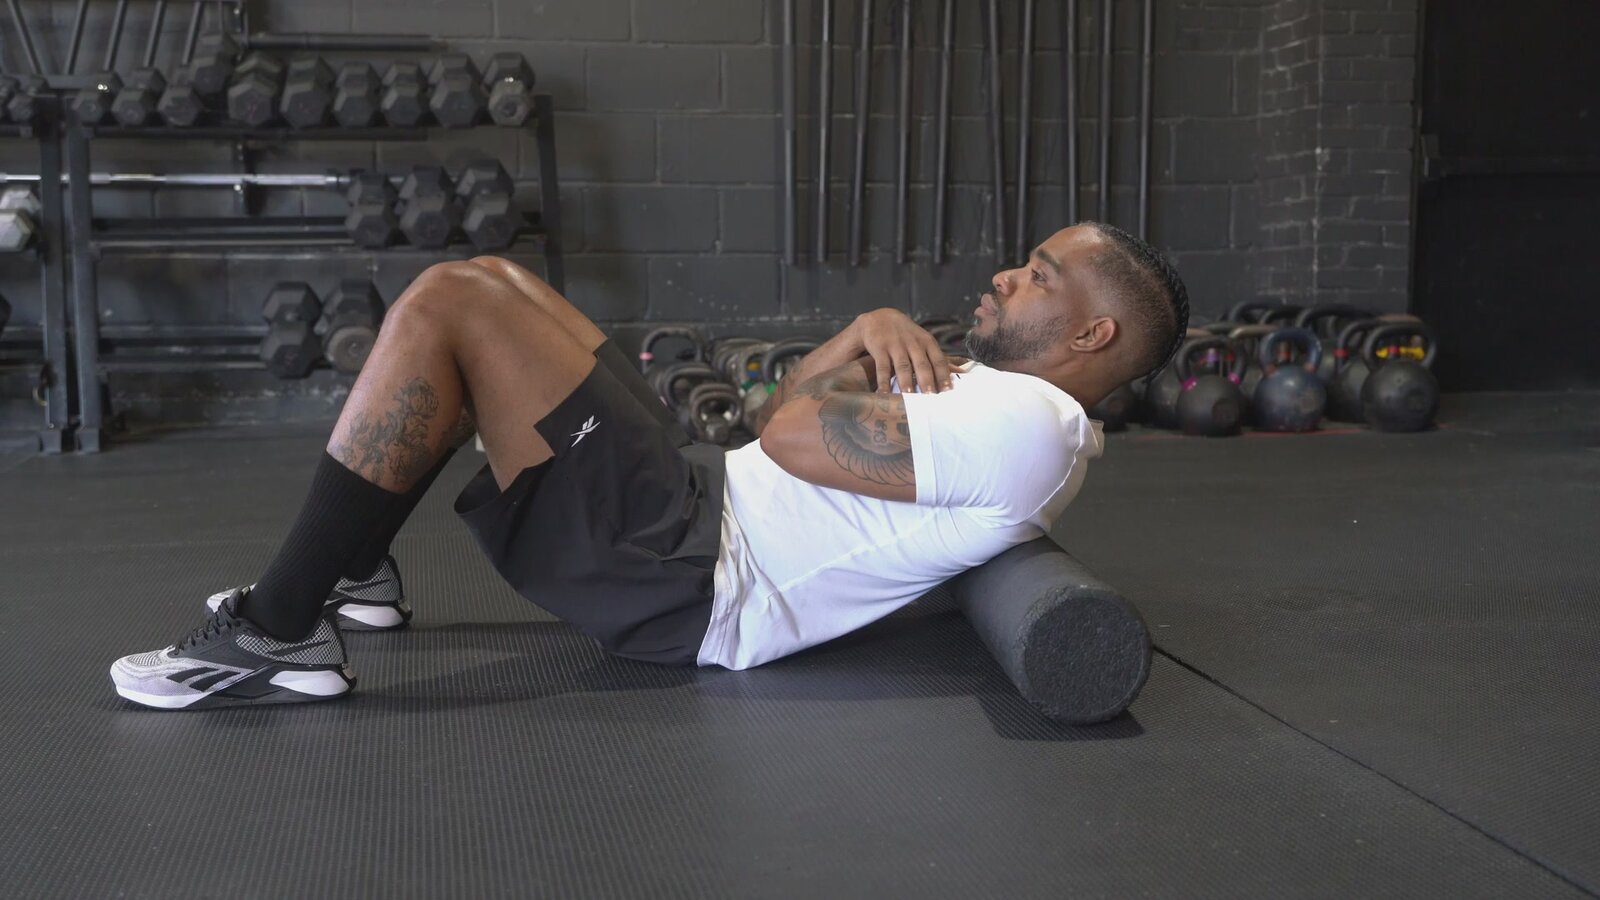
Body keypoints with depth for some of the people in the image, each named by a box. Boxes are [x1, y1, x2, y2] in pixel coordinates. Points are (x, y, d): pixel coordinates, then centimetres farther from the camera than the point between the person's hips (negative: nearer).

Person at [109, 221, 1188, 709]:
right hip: (700, 495, 10)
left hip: (681, 572, -10)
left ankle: (280, 634, -9)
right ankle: (356, 573, 20)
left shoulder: (1029, 425, -15)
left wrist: (868, 347, 1)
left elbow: (788, 436, -21)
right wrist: (877, 331, 0)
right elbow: (785, 415, 19)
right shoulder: (1004, 408, 19)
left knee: (445, 305, -16)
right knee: (487, 280, 15)